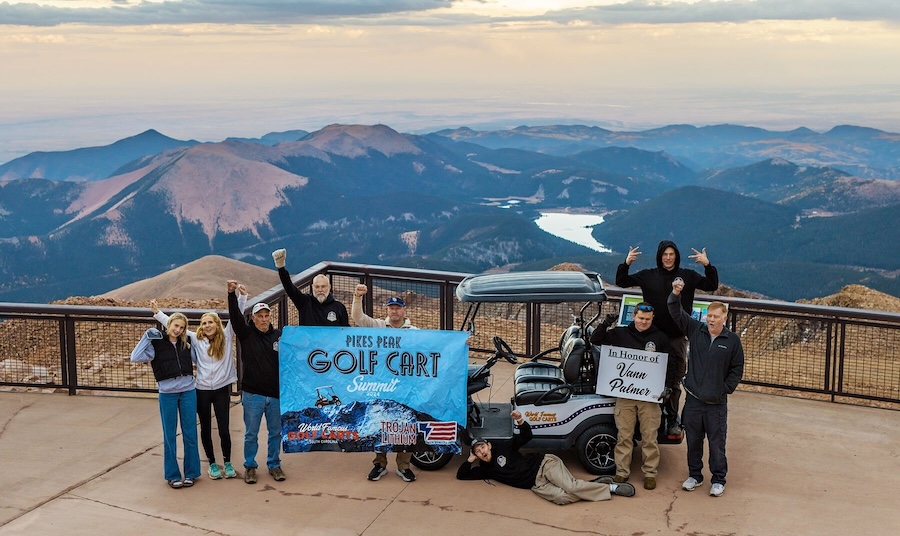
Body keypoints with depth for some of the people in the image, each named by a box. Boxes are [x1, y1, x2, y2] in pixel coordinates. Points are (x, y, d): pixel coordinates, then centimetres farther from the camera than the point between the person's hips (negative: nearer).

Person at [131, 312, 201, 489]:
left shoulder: (186, 343, 6)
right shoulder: (156, 343, -5)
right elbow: (135, 357, -15)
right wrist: (146, 336, -17)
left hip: (188, 391, 3)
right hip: (167, 393, -3)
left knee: (190, 433, 6)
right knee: (170, 434, 6)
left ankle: (191, 472, 17)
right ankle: (172, 475, 16)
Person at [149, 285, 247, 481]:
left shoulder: (226, 337, 0)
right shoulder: (196, 340, 3)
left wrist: (242, 297, -15)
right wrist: (157, 313, 6)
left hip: (222, 389, -1)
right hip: (202, 390, 1)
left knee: (224, 428, 2)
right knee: (206, 429, 10)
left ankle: (227, 463, 19)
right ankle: (212, 464, 24)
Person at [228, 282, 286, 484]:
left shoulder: (279, 335, 1)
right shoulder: (246, 334, -2)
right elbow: (235, 316, -17)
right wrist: (231, 294, -32)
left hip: (276, 394, 1)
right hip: (252, 395, -1)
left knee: (275, 433, 11)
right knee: (251, 433, 7)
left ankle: (274, 465, 26)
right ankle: (250, 466, 21)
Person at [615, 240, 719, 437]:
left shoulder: (688, 276, 3)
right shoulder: (648, 275, 3)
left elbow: (712, 286, 0)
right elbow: (621, 282, 5)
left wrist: (708, 266, -15)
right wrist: (626, 263, -12)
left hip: (677, 338, 0)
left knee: (674, 382, 4)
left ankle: (672, 420, 13)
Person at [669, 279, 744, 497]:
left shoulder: (732, 340, -2)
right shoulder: (695, 330, 2)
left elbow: (737, 369, 4)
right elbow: (677, 314, -6)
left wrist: (726, 389, -2)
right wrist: (675, 296, -23)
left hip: (717, 403, -2)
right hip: (693, 399, 2)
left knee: (717, 444, 4)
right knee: (693, 441, 13)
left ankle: (718, 480, 18)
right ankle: (694, 475, 28)